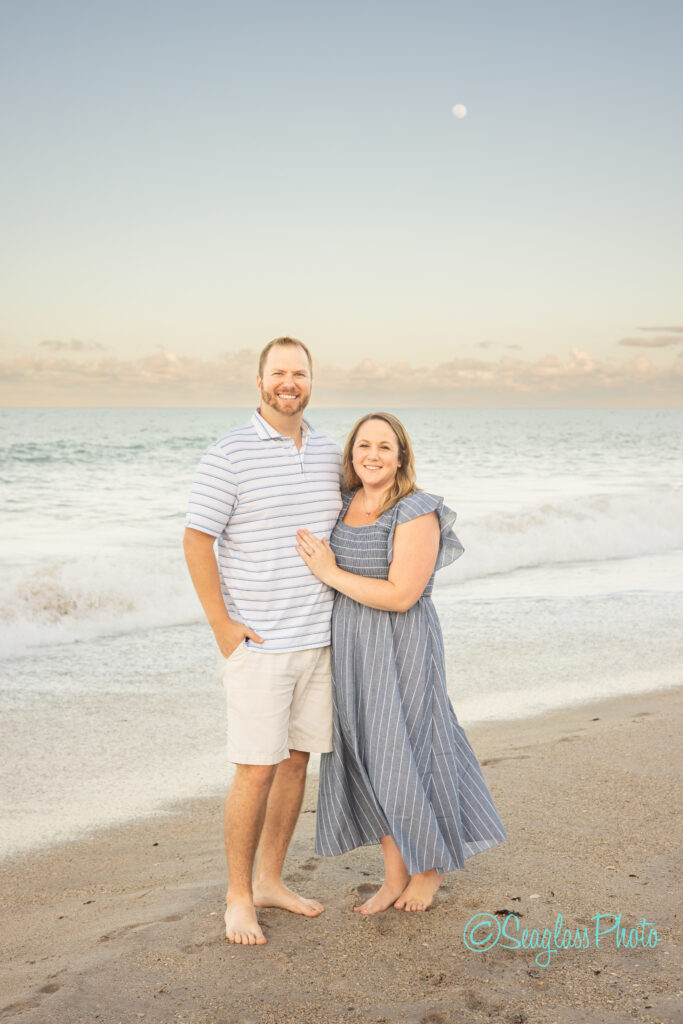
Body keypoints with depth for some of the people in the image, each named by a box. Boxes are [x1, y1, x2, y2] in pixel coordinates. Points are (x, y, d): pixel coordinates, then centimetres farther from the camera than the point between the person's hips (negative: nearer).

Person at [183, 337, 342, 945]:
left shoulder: (331, 455, 8)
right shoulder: (230, 456, -9)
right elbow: (197, 542, -9)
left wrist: (342, 609, 13)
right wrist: (221, 624, -11)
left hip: (319, 640, 6)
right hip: (258, 644, -6)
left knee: (297, 760, 12)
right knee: (256, 769, -3)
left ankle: (270, 880, 27)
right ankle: (238, 897, 14)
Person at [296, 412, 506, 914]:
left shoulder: (417, 514, -15)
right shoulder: (343, 506, 6)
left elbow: (401, 595, -21)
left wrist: (330, 573, -19)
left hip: (402, 651, -6)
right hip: (351, 648, 7)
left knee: (407, 759, 4)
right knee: (371, 760, 12)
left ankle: (432, 863, 29)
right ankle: (395, 877, 26)